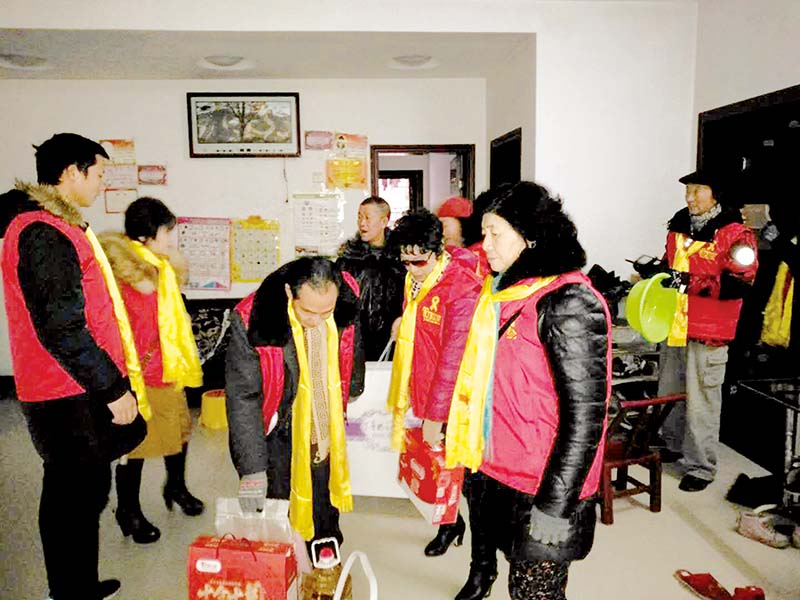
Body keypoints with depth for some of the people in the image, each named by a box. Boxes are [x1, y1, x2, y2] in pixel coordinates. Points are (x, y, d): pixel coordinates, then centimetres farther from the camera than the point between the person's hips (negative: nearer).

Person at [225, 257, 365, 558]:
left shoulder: (345, 298, -16)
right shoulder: (251, 320, -27)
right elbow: (242, 398, -21)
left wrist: (352, 391, 21)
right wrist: (252, 468, -23)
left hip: (325, 427, 4)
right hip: (276, 432, -3)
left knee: (325, 514, 19)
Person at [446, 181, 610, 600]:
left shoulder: (566, 303, -19)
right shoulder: (505, 291, 7)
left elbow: (584, 414, -20)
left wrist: (554, 509, -19)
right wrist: (466, 441, 18)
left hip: (540, 487, -7)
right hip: (495, 471, 8)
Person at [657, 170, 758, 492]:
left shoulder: (735, 234, -12)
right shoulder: (679, 226, 10)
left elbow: (740, 283, -17)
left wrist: (693, 283, -25)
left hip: (707, 331, -7)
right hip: (673, 324, 7)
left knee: (701, 400, -1)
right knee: (669, 391, 19)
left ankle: (700, 467, 13)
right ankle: (673, 446, 38)